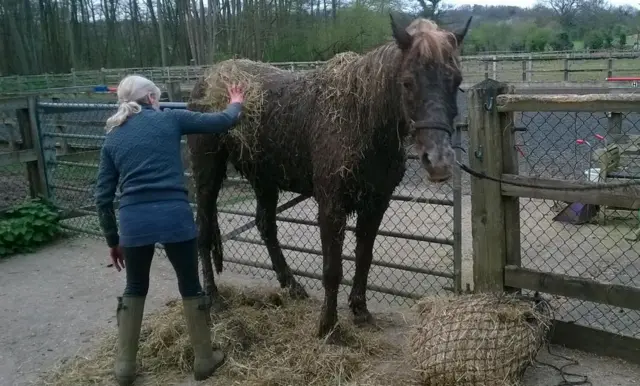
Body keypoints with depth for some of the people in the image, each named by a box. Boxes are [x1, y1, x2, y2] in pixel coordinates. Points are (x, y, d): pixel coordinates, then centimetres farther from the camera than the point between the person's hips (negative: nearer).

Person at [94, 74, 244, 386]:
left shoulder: (113, 139, 15)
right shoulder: (170, 119, 6)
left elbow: (103, 198, 12)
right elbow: (223, 122, 11)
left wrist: (112, 240, 22)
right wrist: (236, 104, 33)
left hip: (133, 222, 3)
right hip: (175, 217, -2)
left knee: (134, 289, 25)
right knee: (190, 287, 17)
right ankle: (204, 360, 29)